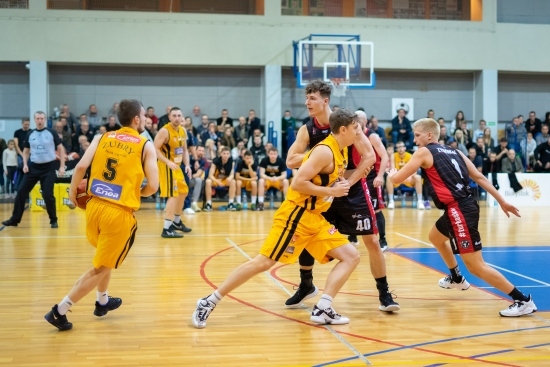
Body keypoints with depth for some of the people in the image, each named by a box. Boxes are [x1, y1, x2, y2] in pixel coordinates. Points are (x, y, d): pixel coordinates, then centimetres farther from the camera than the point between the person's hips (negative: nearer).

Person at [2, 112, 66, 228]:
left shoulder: (51, 133, -3)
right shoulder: (30, 135, 5)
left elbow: (61, 149, 0)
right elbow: (26, 151, 16)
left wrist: (62, 166, -7)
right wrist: (25, 164, 0)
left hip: (48, 167, -3)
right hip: (33, 167, 3)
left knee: (48, 195, -7)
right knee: (21, 191, 0)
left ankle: (53, 220, 10)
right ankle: (15, 219, 10)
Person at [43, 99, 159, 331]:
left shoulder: (102, 138, 8)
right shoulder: (146, 146, -1)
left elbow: (81, 167, -4)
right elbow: (153, 187, -6)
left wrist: (73, 191, 12)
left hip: (94, 206, 5)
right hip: (120, 213, -5)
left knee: (106, 258, 30)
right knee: (100, 268, 8)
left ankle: (103, 302, 43)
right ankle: (60, 311, 6)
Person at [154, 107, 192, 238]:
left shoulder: (183, 131, 8)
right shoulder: (165, 131, -18)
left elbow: (184, 150, 17)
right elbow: (155, 149, -22)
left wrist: (187, 165, 4)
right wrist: (168, 162, -29)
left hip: (177, 166, 9)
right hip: (167, 166, -9)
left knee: (183, 192, 21)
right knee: (173, 195, -16)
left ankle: (176, 222, 39)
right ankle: (167, 229, -15)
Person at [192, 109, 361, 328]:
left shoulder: (341, 151, 11)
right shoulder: (325, 151, -17)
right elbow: (298, 183, -23)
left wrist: (340, 187, 6)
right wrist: (332, 191, -17)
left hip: (315, 218, 9)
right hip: (296, 216, -9)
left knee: (351, 257, 3)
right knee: (263, 262, -11)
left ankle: (322, 310, -3)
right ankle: (208, 303, -2)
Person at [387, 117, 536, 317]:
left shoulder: (424, 152, -3)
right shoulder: (454, 152, 17)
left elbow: (397, 179, -2)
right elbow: (479, 177, 14)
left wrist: (391, 173, 22)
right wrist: (502, 201, 14)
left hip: (459, 210, -9)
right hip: (464, 206, 10)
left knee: (476, 266, -8)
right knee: (435, 237, 34)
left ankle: (523, 300, -7)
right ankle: (456, 278, 50)